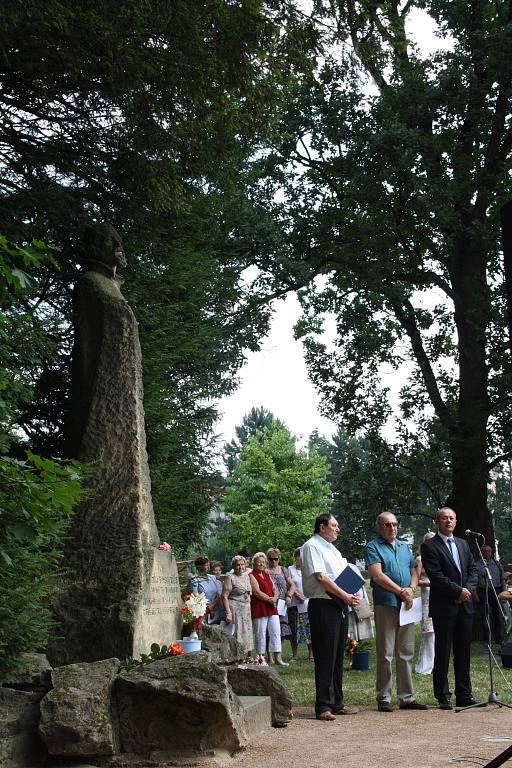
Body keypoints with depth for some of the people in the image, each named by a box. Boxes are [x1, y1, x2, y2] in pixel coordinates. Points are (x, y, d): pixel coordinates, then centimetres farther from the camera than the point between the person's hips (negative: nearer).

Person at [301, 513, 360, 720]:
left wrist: (351, 596, 4)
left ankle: (336, 703, 20)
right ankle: (323, 706, -4)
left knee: (337, 657, 12)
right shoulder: (311, 547, -7)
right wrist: (345, 596, -15)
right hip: (322, 606, -9)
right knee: (325, 658, -8)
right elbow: (320, 577, -16)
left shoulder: (332, 549, 22)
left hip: (339, 606, 9)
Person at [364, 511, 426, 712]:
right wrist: (401, 592, -12)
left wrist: (411, 589, -4)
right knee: (385, 654, -3)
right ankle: (383, 698, 4)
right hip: (385, 605, -6)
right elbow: (377, 576, -12)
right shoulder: (372, 547, -1)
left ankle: (407, 697, 14)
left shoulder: (404, 547, 19)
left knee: (406, 654, 8)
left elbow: (414, 572, 17)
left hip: (406, 605, 6)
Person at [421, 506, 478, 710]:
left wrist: (468, 590, -4)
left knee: (464, 651, 9)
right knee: (442, 653, -1)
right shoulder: (429, 546, -4)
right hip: (443, 607, -6)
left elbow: (473, 570, 14)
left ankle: (464, 695, 16)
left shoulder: (463, 544, 18)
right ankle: (443, 697, 7)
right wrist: (458, 591, -13)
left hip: (465, 605, 6)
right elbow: (436, 576, -12)